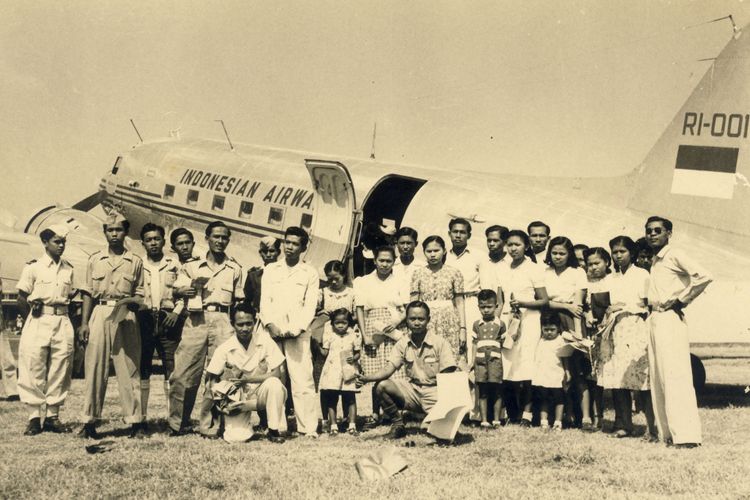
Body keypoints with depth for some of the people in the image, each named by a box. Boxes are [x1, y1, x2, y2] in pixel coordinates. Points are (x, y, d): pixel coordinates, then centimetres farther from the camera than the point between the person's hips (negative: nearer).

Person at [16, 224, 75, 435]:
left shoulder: (68, 269, 11)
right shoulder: (33, 267, -1)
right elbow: (22, 298, 3)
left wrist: (78, 292, 3)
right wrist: (33, 320, 5)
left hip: (62, 321, 4)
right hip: (38, 321, -4)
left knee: (60, 369, 3)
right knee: (34, 368, -4)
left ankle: (53, 415, 10)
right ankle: (34, 417, 2)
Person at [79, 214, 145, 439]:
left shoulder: (135, 262, 8)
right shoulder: (95, 260, 11)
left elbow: (140, 294, 10)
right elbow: (88, 294, 9)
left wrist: (128, 300, -11)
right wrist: (84, 323, 2)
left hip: (126, 317, -1)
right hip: (99, 314, 1)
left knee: (129, 370, -1)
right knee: (95, 368, 0)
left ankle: (136, 422, 3)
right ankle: (89, 422, 5)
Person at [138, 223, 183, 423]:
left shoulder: (174, 265, 10)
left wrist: (176, 312, -5)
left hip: (168, 320, -1)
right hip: (144, 319, 1)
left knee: (171, 368, -5)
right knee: (142, 368, 1)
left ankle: (172, 415, -1)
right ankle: (141, 416, 5)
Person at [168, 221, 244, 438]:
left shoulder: (235, 269, 17)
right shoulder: (192, 266, 15)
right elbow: (177, 289, 5)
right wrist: (187, 290, -17)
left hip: (223, 322, 0)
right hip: (196, 320, 0)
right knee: (183, 374, -5)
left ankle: (209, 426, 3)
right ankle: (177, 424, 7)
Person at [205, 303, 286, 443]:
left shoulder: (265, 341, -9)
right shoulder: (224, 349, -8)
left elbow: (276, 374, -12)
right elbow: (211, 380, -1)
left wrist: (247, 379, -21)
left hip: (260, 393, 0)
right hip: (237, 398, 0)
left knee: (274, 384, -33)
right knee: (235, 438, -21)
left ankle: (274, 431, -14)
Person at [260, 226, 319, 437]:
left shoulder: (310, 273, 11)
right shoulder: (271, 270, 17)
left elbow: (310, 306, 4)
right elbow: (265, 301, 9)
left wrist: (296, 329, -10)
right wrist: (270, 325, -8)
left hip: (298, 333, -2)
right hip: (272, 331, 2)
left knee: (303, 380, -9)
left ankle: (308, 428, -9)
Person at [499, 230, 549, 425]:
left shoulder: (534, 269, 0)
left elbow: (544, 301, -1)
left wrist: (522, 303, -15)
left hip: (528, 321, -4)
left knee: (525, 366, -8)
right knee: (507, 366, -2)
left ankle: (526, 412, -2)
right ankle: (512, 413, 6)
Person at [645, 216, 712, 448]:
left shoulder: (674, 255, -6)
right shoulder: (655, 261, 19)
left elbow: (703, 276, -20)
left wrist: (682, 300, -12)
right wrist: (649, 306, 12)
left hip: (670, 318, -9)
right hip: (654, 319, 9)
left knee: (675, 376, -12)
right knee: (657, 377, 7)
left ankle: (686, 434, -13)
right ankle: (667, 431, 10)